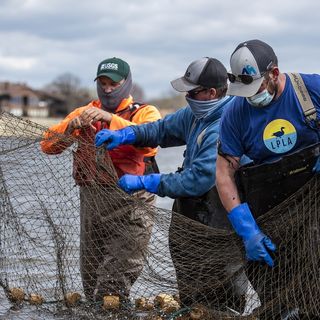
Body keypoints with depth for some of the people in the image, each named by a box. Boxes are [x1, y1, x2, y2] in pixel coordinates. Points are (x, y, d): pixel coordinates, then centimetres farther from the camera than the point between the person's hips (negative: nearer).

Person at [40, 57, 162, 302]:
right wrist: (70, 127, -14)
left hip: (130, 205, -5)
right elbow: (48, 145, 6)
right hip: (92, 200, 5)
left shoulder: (145, 113, 3)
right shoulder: (85, 113, 16)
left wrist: (109, 119, -29)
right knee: (91, 278, 13)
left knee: (115, 283, -11)